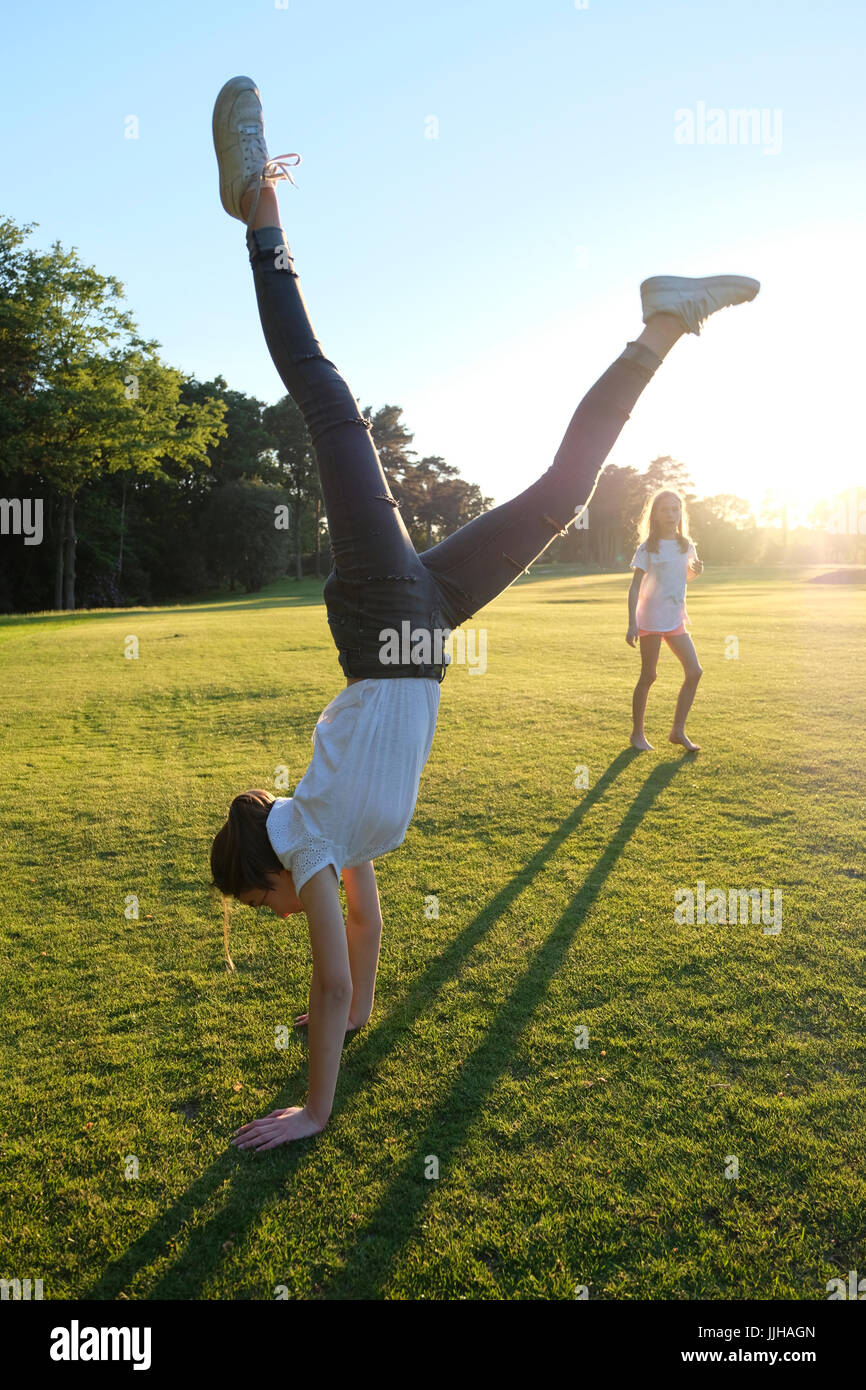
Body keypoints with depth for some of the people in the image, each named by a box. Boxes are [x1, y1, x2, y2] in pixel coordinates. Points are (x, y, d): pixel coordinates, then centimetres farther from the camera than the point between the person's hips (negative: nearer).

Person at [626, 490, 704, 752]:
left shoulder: (686, 546, 8)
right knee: (648, 676, 0)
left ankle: (678, 730, 12)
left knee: (694, 671, 0)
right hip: (651, 620, -5)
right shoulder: (647, 548, -7)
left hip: (675, 620, 6)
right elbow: (635, 586, -9)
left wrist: (695, 570, 1)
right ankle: (637, 733, 13)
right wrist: (632, 624, -16)